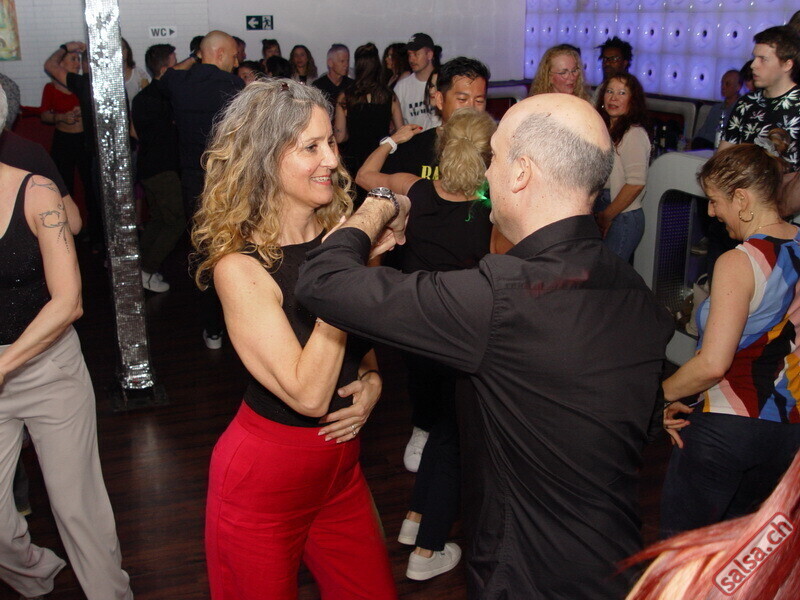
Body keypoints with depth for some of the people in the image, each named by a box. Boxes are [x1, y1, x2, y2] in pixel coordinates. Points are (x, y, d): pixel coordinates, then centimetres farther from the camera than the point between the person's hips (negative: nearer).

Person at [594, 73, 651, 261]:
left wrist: (606, 216, -12)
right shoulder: (604, 130, 12)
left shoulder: (634, 134, -14)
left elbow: (636, 183, -20)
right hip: (602, 213, 8)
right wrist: (597, 214, 8)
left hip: (623, 218, -8)